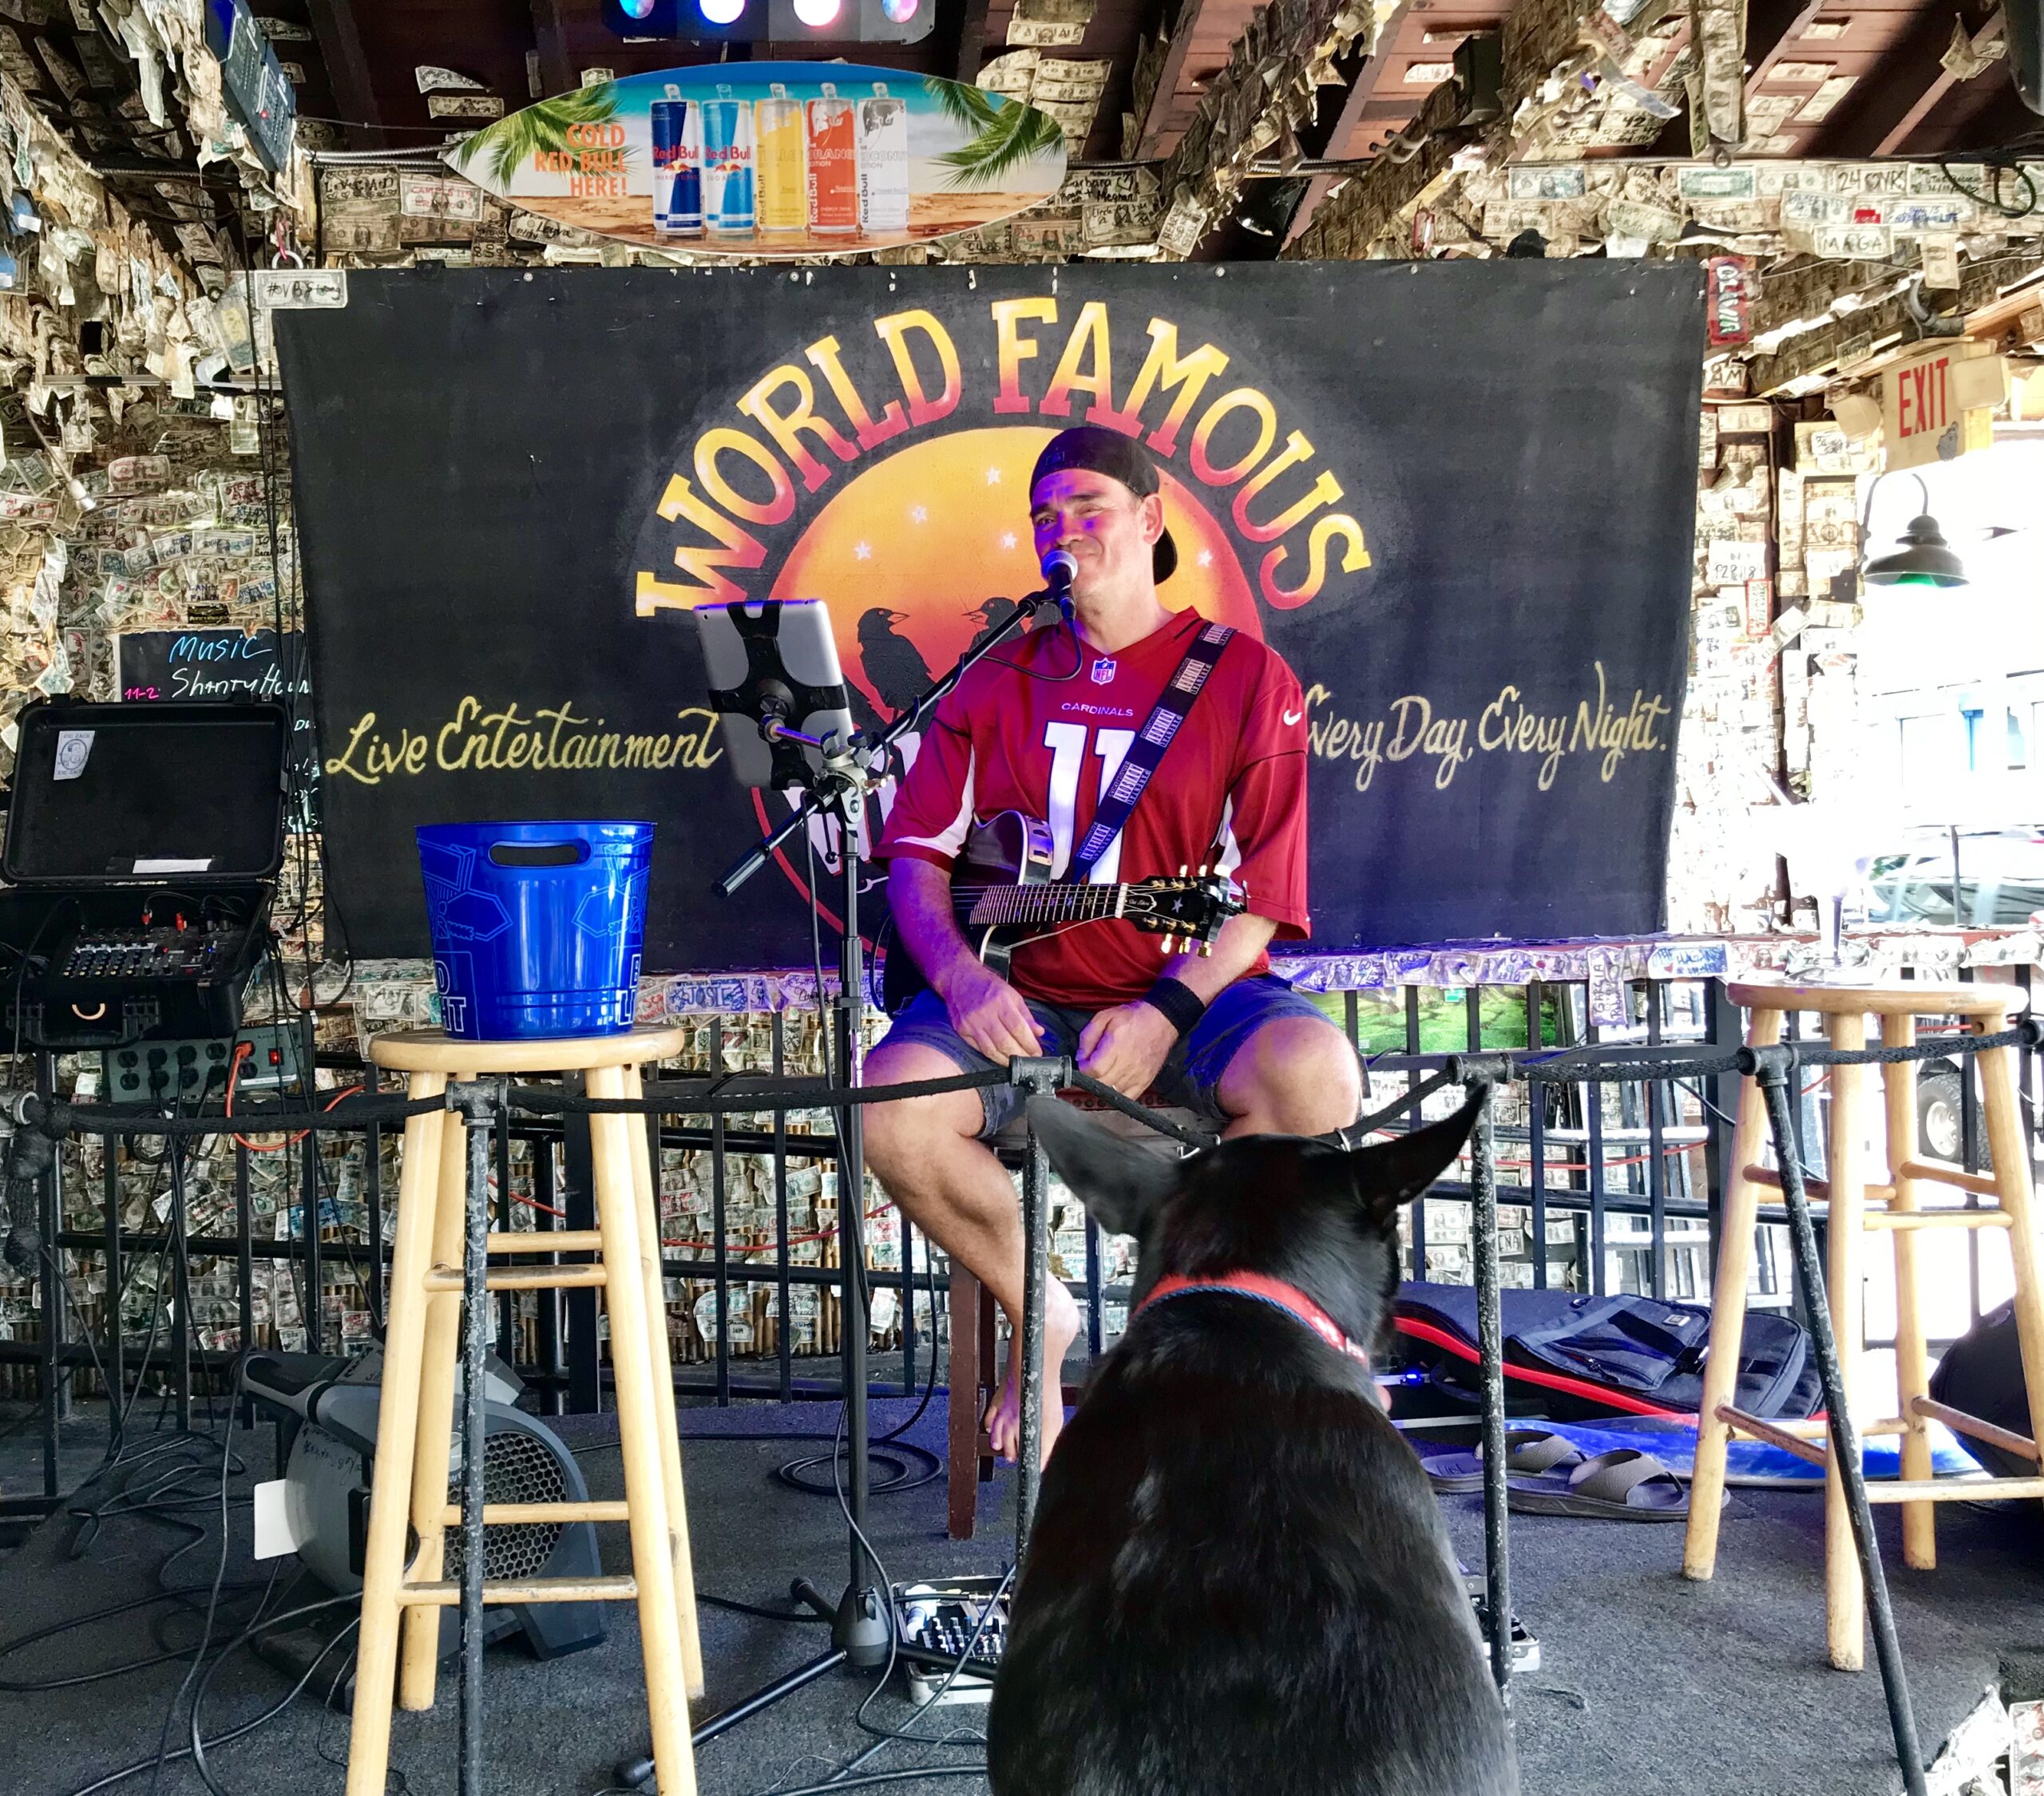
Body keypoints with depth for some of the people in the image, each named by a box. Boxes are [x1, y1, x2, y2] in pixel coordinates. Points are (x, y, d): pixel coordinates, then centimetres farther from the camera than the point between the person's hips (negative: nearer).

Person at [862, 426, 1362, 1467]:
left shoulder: (1244, 677, 3)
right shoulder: (995, 682, 13)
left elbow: (1263, 897, -5)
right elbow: (915, 851, 8)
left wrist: (1163, 1013, -19)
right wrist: (959, 976, -13)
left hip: (1189, 1001, -2)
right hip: (1023, 1002, 2)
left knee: (1314, 1075, -33)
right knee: (893, 1106, -27)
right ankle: (1036, 1311, 3)